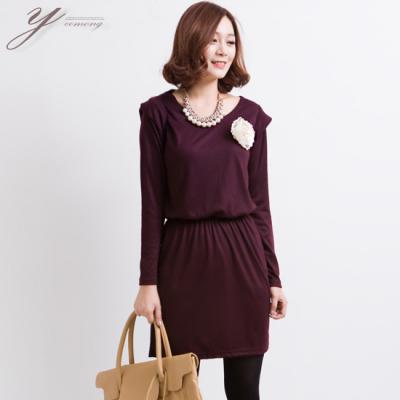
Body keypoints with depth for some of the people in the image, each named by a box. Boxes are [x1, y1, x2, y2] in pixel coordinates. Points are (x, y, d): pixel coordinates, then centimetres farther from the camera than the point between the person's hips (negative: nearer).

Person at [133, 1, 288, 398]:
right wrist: (148, 280, -5)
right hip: (183, 258, -1)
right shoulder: (159, 112, -2)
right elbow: (152, 202, -2)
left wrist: (273, 276, 5)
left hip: (242, 257, 2)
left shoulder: (250, 114, 4)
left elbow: (259, 201, 7)